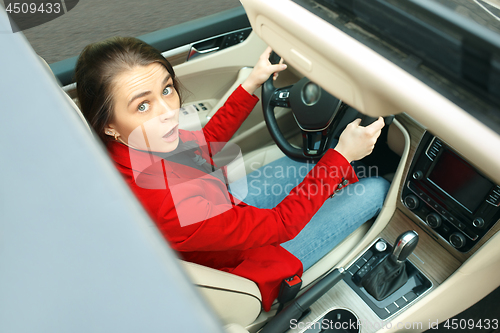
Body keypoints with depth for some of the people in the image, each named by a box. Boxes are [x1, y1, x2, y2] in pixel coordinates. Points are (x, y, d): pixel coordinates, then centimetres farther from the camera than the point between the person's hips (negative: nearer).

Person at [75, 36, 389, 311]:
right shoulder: (160, 205, -43)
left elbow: (203, 144, 0)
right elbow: (279, 224, -31)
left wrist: (251, 85, -2)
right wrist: (342, 155, -25)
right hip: (244, 262, -6)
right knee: (376, 189, 3)